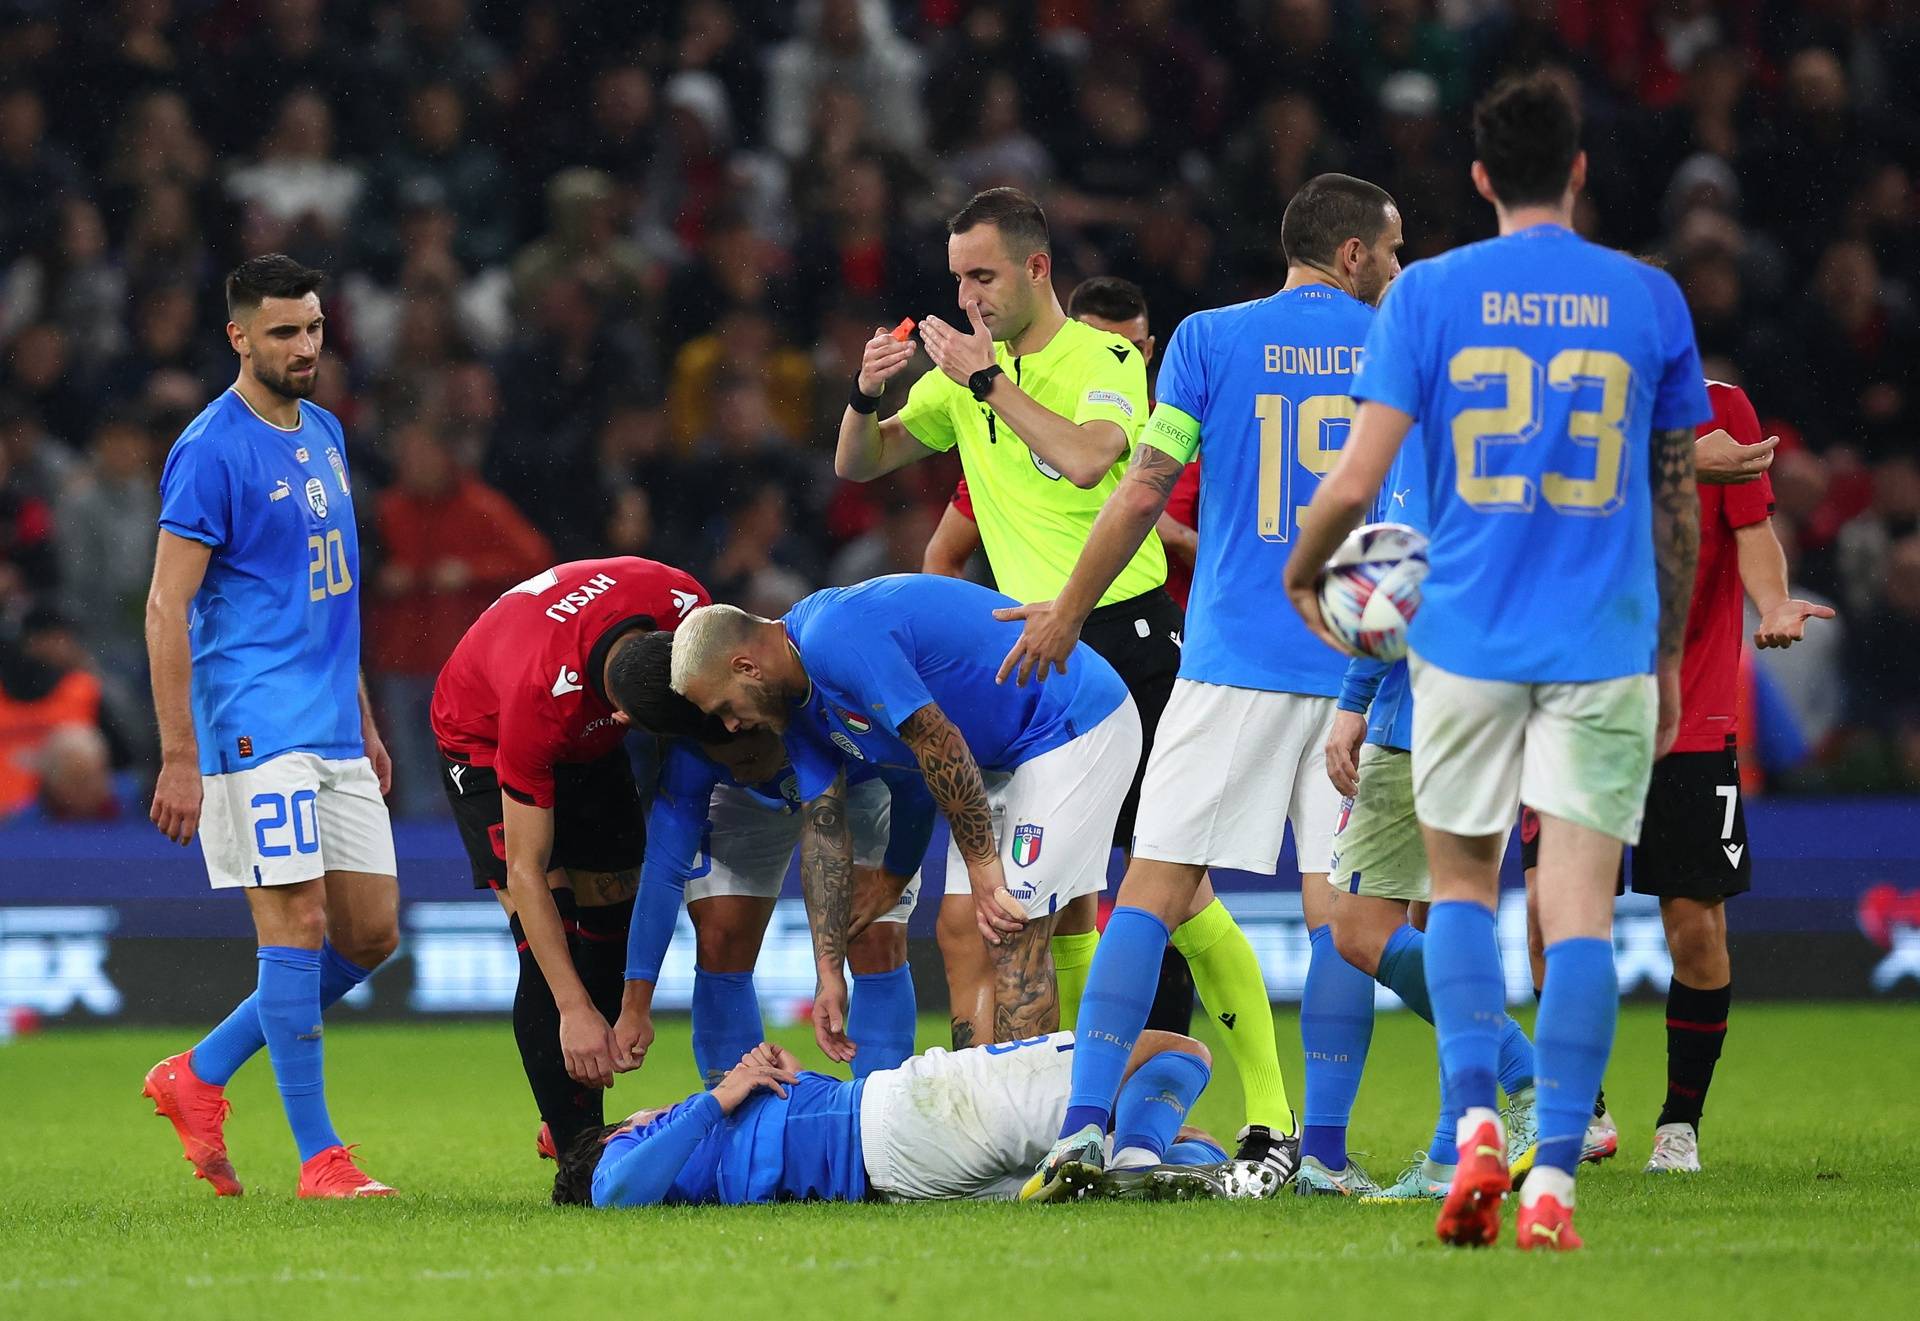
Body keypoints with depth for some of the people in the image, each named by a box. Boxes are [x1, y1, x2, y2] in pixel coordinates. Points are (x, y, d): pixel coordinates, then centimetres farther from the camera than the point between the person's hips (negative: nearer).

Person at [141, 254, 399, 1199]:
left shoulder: (324, 433, 15)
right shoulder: (211, 451, -10)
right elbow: (166, 607, -12)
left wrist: (364, 722, 22)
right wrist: (178, 758, -17)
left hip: (333, 730, 8)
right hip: (257, 727, -8)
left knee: (371, 933, 6)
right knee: (299, 926, -9)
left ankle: (199, 1076, 17)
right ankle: (318, 1157, -5)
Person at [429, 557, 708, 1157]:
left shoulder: (682, 603, -32)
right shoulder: (542, 699, -44)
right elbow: (525, 871, -35)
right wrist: (574, 1011, -36)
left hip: (588, 742, 6)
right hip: (484, 741, -6)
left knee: (612, 917, 5)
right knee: (547, 944, -17)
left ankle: (567, 1123, 19)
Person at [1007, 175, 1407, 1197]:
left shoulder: (1208, 339, 3)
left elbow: (1144, 492, 0)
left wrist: (1067, 612, 11)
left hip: (1232, 663, -1)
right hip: (1362, 670, 1)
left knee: (1154, 891, -2)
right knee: (1338, 907, 4)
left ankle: (1086, 1119, -12)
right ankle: (1324, 1143, 1)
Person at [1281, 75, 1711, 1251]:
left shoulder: (1427, 295, -1)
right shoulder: (1651, 301, 3)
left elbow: (1355, 485, -5)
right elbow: (1678, 502, 10)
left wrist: (1301, 576, 15)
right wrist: (1669, 657, 20)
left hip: (1468, 641, 0)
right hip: (1605, 650, 0)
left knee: (1461, 882, 15)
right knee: (1578, 906, 0)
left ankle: (1476, 1121, -4)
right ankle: (1554, 1177, -9)